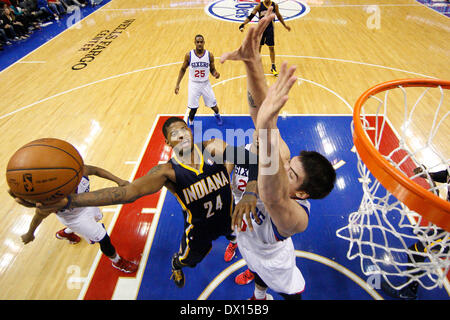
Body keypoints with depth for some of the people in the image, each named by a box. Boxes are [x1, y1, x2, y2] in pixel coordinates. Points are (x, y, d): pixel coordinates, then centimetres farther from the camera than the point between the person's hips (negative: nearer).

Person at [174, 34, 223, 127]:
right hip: (194, 84, -1)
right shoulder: (189, 55, -8)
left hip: (205, 84, 1)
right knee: (193, 108, -5)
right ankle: (190, 123, 25)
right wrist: (177, 84, -1)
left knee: (213, 105, 9)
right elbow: (183, 69, 3)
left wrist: (215, 74, -19)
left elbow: (212, 69, 6)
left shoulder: (209, 55, -6)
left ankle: (217, 114, 46)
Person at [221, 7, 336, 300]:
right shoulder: (277, 155, -35)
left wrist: (267, 129, -90)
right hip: (247, 244, 6)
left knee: (292, 293, 29)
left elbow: (273, 197, -75)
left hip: (273, 261, -6)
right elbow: (261, 108, -47)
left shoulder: (294, 215, -49)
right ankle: (260, 296, 73)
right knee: (255, 272, 39)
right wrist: (252, 61, -62)